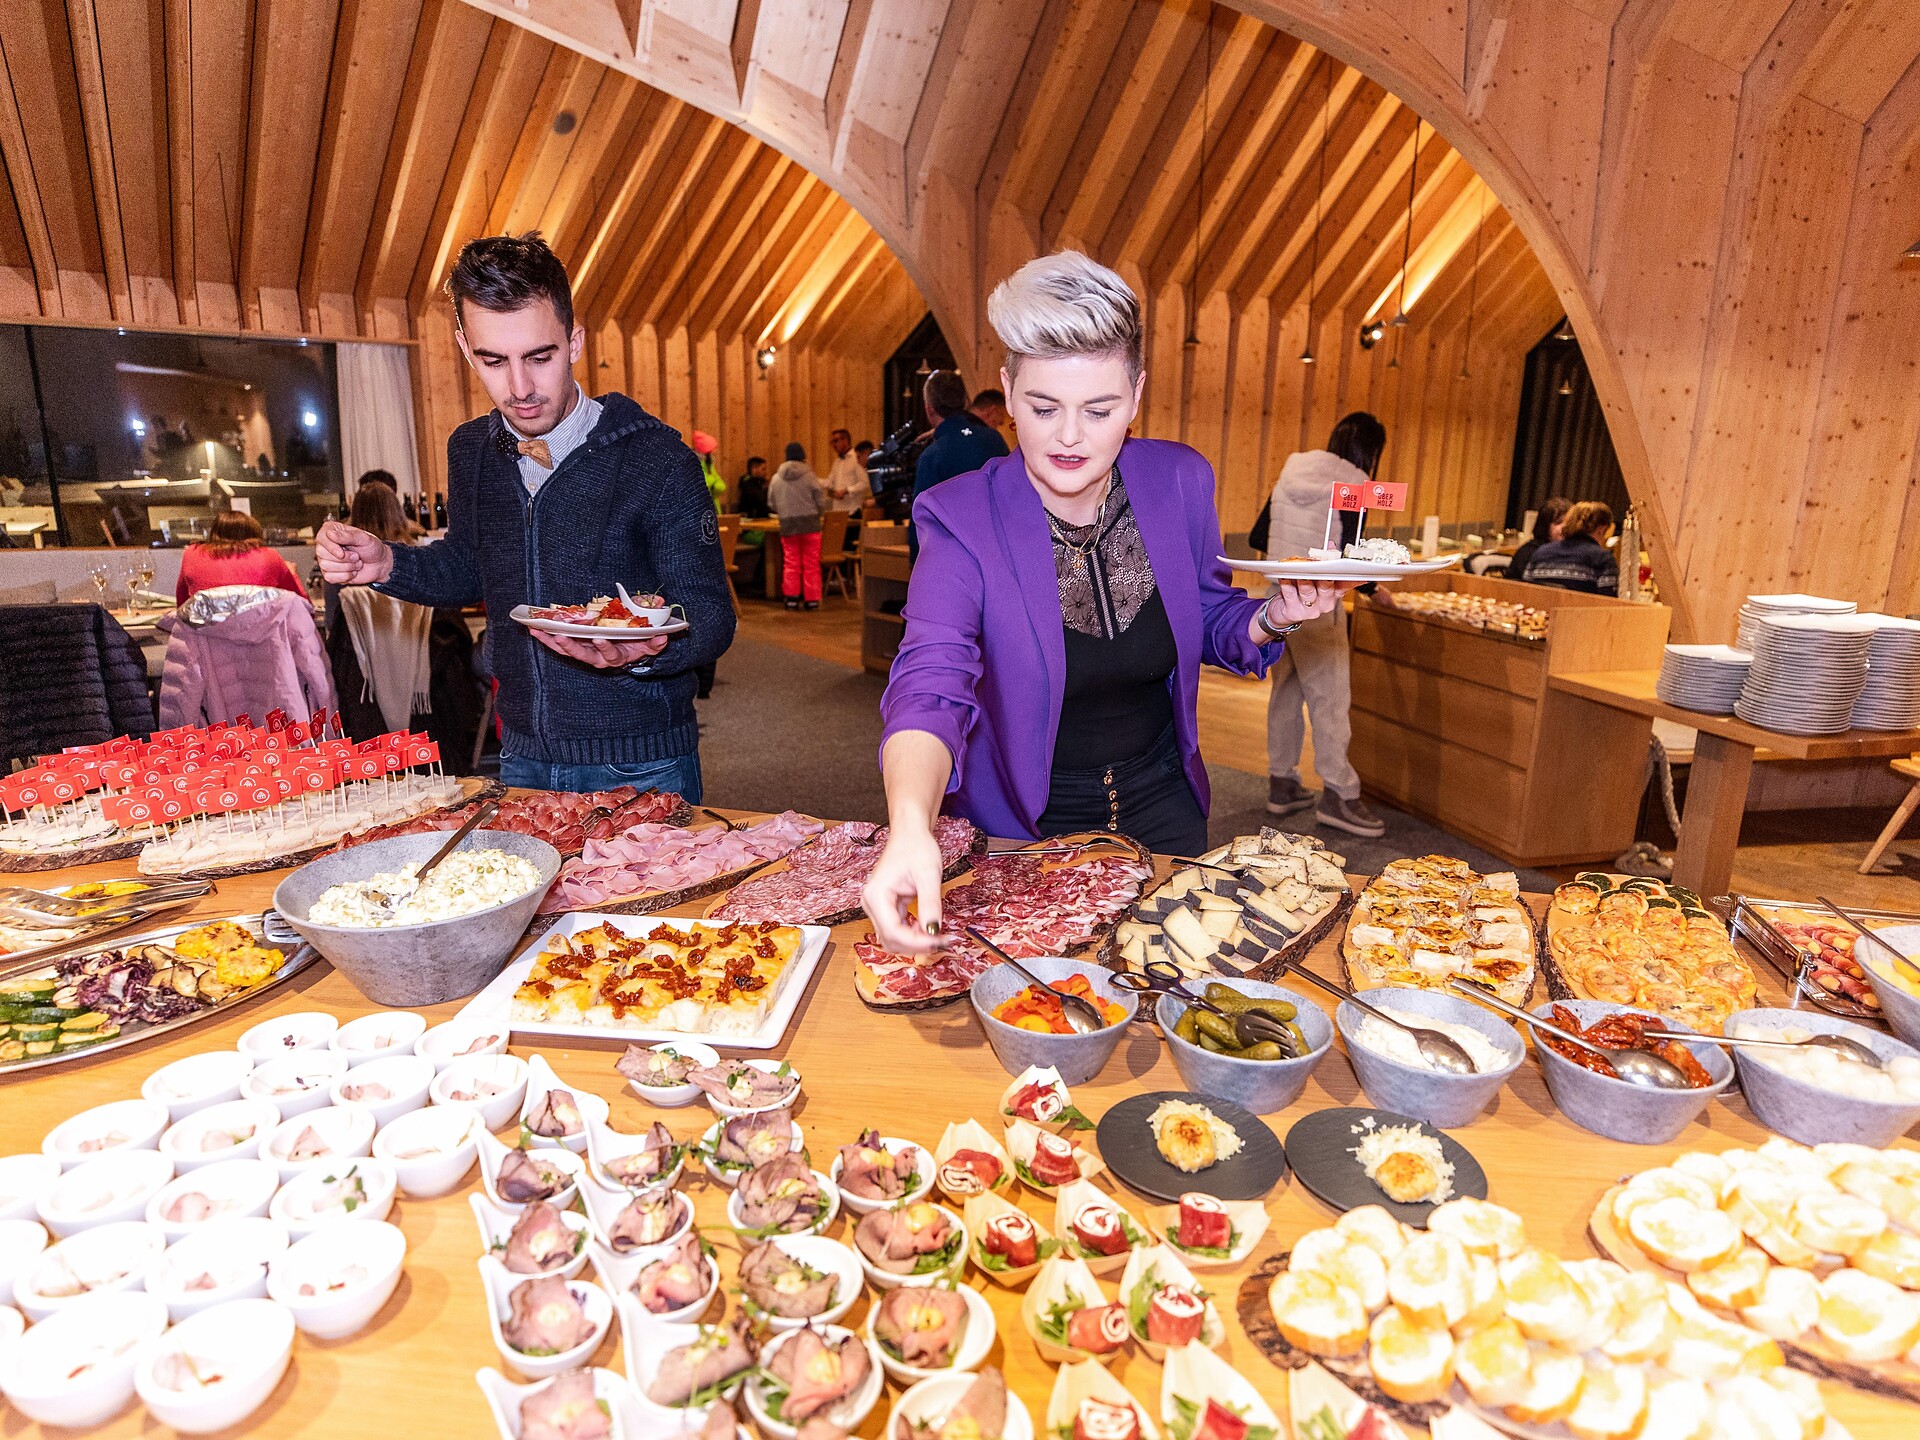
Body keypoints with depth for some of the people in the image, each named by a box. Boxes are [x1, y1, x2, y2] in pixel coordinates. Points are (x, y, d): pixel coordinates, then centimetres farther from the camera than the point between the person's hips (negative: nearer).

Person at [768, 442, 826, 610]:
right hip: (810, 523, -2)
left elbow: (771, 502, 7)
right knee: (811, 563, 5)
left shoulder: (777, 477, 0)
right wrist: (817, 514, 15)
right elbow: (821, 501, -4)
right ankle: (812, 599, 7)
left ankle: (791, 598, 8)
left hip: (787, 524, 2)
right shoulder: (809, 475, -7)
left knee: (791, 563, 9)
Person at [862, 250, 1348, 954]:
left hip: (1161, 803, 4)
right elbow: (931, 686, -35)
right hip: (1023, 823, -3)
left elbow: (1208, 624, 4)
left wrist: (1272, 617, -18)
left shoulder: (1180, 482, -11)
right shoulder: (962, 519, -23)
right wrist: (911, 827, -53)